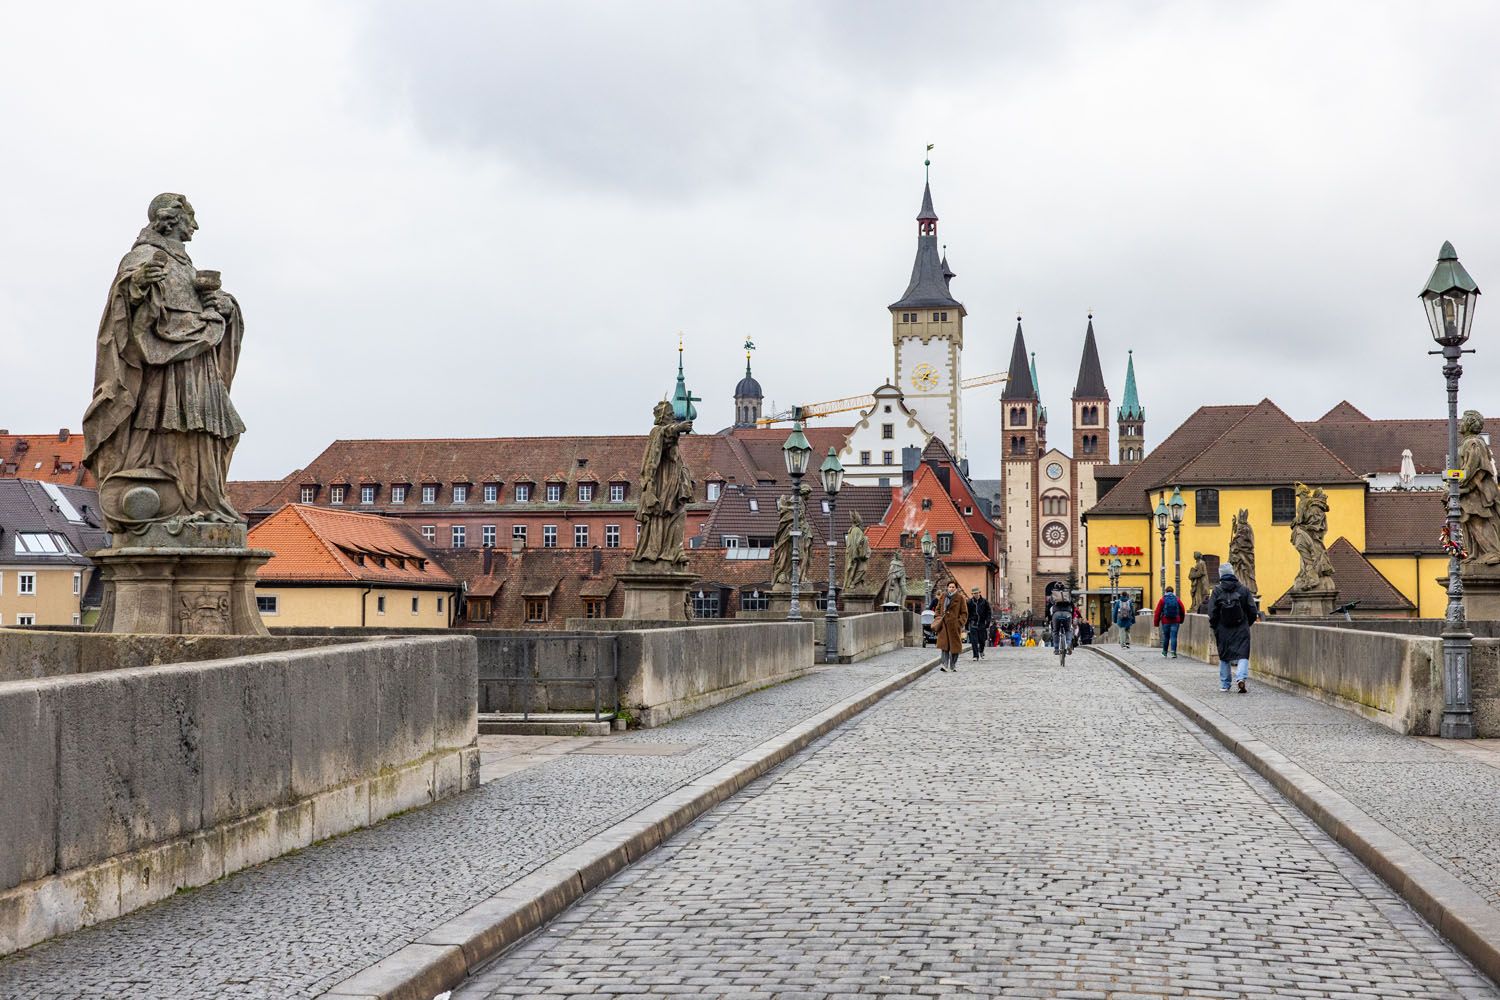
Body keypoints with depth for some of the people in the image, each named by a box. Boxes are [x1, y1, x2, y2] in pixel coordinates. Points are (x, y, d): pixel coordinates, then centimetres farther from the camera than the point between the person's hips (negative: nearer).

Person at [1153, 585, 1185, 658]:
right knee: (1173, 637, -2)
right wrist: (1181, 621, 23)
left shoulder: (1162, 600, 1)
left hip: (1165, 621, 0)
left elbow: (1157, 612, -1)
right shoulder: (1177, 599, 5)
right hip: (1175, 622, 0)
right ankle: (1173, 652, -13)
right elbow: (1182, 611, 10)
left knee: (1166, 637, 13)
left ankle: (1165, 652, 25)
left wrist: (1156, 624, 3)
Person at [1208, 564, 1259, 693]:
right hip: (1241, 629, 0)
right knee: (1242, 655, 1)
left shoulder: (1217, 591, -4)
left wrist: (1214, 627, 7)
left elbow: (1212, 612, -6)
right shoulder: (1243, 589, 0)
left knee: (1224, 657, 11)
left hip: (1223, 630, 0)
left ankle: (1224, 685, 16)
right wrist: (1248, 623, 16)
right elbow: (1252, 610, 1)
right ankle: (1241, 677, -22)